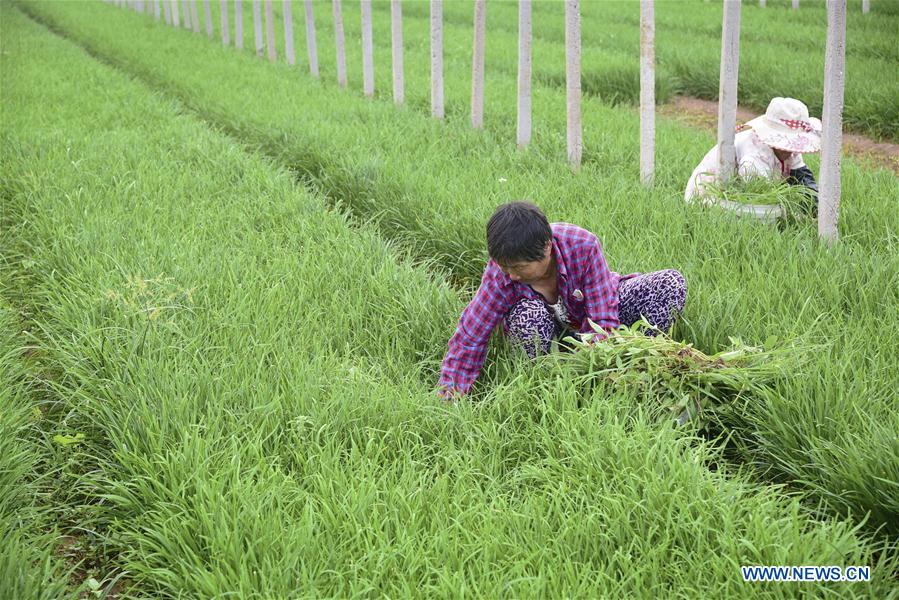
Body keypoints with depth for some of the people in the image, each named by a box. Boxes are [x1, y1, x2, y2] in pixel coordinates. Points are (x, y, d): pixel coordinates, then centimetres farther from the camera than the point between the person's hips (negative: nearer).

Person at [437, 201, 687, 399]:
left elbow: (603, 322, -31)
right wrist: (447, 399, -31)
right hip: (553, 329, -1)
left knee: (672, 283, -22)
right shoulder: (500, 272, -30)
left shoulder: (583, 246, -33)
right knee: (527, 315, -40)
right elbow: (469, 338, -25)